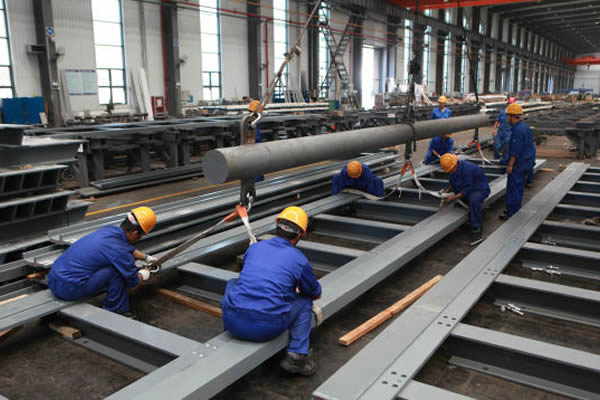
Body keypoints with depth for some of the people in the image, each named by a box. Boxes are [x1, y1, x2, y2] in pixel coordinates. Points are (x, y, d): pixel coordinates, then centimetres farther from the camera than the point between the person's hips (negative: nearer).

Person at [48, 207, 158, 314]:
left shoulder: (109, 229, 5)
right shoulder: (119, 250, -18)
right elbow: (133, 282, -3)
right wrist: (142, 275, 18)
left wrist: (146, 257, 38)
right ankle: (116, 312, 4)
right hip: (69, 289, -9)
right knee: (117, 270, -11)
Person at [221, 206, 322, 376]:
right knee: (305, 302, 21)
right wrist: (295, 292, 44)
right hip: (267, 328, -3)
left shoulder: (254, 248, 14)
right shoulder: (299, 260, 3)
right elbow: (316, 294, 21)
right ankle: (296, 355, 7)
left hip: (234, 323, 4)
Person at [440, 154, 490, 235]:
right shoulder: (453, 169, -6)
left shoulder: (467, 169, -31)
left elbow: (468, 189, -29)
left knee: (474, 199, -37)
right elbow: (453, 183, 10)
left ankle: (476, 226, -23)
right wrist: (447, 191, -7)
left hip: (479, 189, -9)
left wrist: (454, 197, -31)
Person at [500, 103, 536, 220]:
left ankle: (511, 212, -1)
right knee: (519, 186, 18)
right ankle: (516, 208, 28)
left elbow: (515, 150, -24)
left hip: (519, 164, -10)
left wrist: (510, 165, -20)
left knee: (513, 187, -5)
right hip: (526, 162, 10)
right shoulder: (524, 127, 12)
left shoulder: (518, 130, -22)